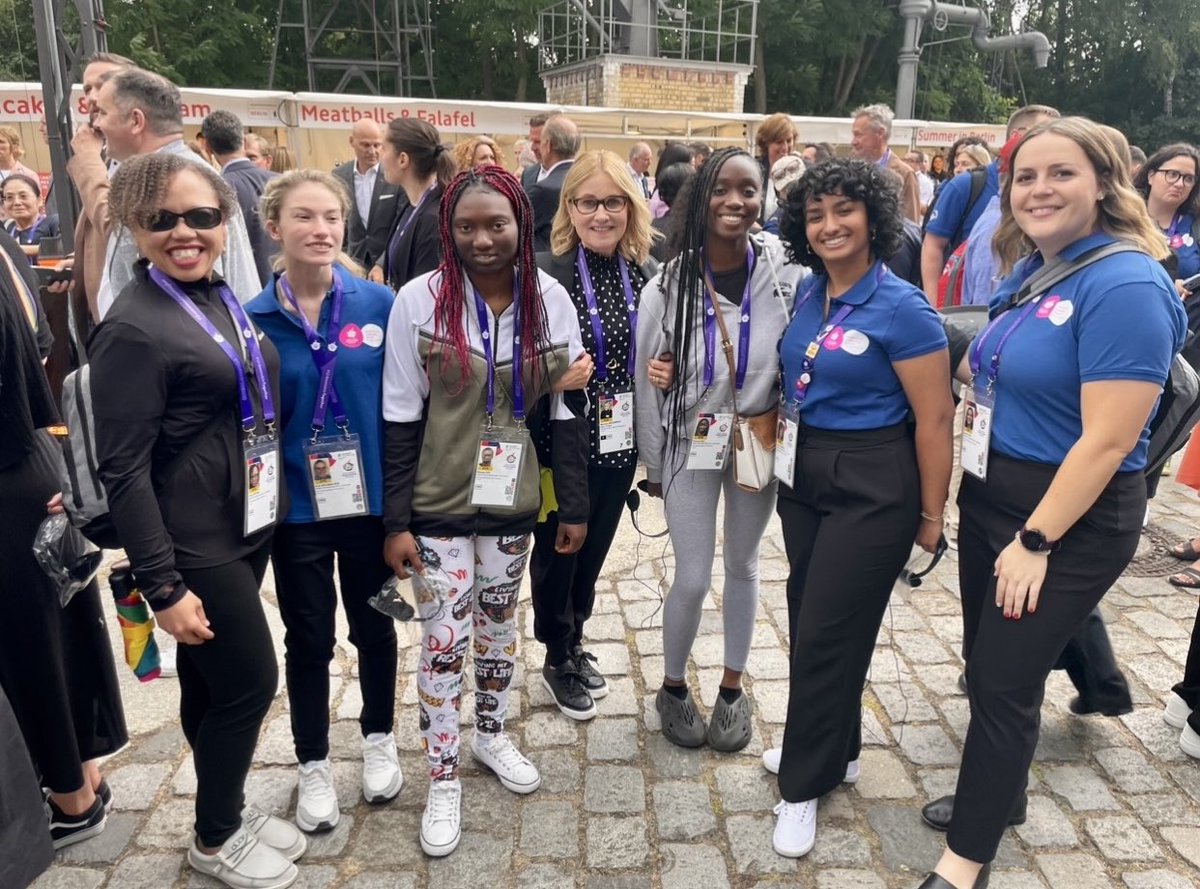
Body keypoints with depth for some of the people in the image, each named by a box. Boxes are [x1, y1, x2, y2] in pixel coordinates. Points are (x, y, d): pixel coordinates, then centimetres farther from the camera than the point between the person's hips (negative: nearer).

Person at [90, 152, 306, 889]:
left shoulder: (220, 297, 6)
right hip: (194, 545, -7)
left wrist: (270, 504, 15)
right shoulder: (134, 328, -18)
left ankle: (228, 809, 37)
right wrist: (163, 586, -19)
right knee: (251, 683, 3)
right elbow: (124, 470, -18)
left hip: (248, 525, 7)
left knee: (212, 685, 19)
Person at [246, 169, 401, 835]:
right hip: (296, 508, 0)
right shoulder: (253, 318, -6)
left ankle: (378, 737, 41)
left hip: (371, 500, 0)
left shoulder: (379, 304, -6)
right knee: (308, 639, 14)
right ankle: (313, 762, 35)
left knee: (373, 626, 17)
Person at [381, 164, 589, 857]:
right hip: (439, 506, -2)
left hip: (513, 502, 3)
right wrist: (396, 520, -7)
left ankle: (492, 735, 42)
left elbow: (567, 409, 2)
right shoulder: (419, 300, -11)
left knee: (500, 624, 18)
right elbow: (400, 418, -7)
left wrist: (574, 505, 3)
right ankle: (444, 780, 24)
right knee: (445, 638, 5)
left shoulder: (551, 300, -4)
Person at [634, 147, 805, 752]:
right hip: (691, 445, -1)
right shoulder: (669, 284, -13)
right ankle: (673, 687, 28)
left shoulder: (785, 275, -10)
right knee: (692, 579, 2)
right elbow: (646, 380, -5)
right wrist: (653, 463, 1)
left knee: (743, 565, 16)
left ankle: (732, 688, 35)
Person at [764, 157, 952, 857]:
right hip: (804, 475, 7)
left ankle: (805, 784, 21)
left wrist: (931, 516, -9)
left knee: (827, 633, 1)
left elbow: (934, 420, -13)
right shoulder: (808, 294, 4)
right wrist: (781, 450, 9)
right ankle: (833, 749, 39)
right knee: (809, 620, 16)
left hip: (873, 488, -7)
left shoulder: (901, 308, -16)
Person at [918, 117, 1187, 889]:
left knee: (1005, 681, 1)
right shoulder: (1030, 273, 6)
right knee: (986, 667, 19)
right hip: (991, 497, 8)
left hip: (1071, 519, -8)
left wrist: (1036, 541, -21)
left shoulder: (1125, 285, -20)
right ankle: (999, 794, 43)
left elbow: (1108, 439, -24)